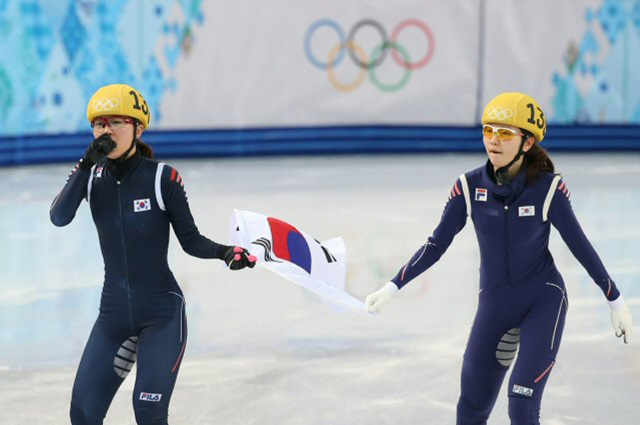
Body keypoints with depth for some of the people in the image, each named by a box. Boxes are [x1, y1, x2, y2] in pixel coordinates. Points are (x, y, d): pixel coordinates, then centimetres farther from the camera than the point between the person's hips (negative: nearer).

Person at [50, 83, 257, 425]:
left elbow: (190, 241, -5)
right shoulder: (91, 176, 1)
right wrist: (87, 165, -24)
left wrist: (225, 252, -25)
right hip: (114, 311, 4)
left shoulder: (162, 178, -9)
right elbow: (59, 218, -16)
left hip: (162, 313, -4)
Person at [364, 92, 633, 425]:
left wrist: (615, 300, 1)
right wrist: (392, 288, -6)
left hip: (543, 301, -3)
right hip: (494, 306, 3)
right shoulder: (470, 186, -10)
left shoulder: (548, 188, -16)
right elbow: (437, 245, -2)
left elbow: (580, 246, -6)